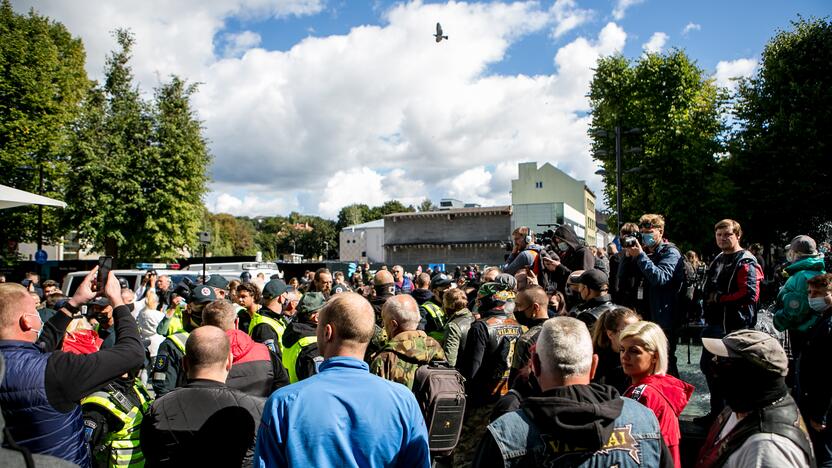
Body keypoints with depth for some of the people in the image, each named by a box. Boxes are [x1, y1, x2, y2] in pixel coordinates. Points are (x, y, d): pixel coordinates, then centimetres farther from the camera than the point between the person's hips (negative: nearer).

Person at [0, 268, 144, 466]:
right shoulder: (52, 369, -32)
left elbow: (41, 343, 8)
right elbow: (133, 352, -28)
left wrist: (74, 303, 7)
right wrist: (117, 300, -16)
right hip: (67, 463, -7)